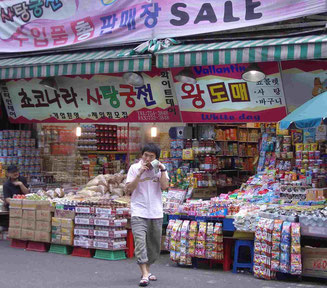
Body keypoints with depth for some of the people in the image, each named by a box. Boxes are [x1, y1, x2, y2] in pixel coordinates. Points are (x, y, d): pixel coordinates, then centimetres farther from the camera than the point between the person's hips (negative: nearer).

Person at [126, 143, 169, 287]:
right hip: (139, 212, -3)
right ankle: (144, 275, -18)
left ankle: (147, 270, 28)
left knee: (154, 244, 12)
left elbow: (165, 186, -8)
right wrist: (139, 174, -15)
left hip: (156, 213, 3)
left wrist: (162, 170, -13)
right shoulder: (134, 168, 0)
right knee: (140, 241, -16)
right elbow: (129, 189, -7)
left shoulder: (160, 168, 5)